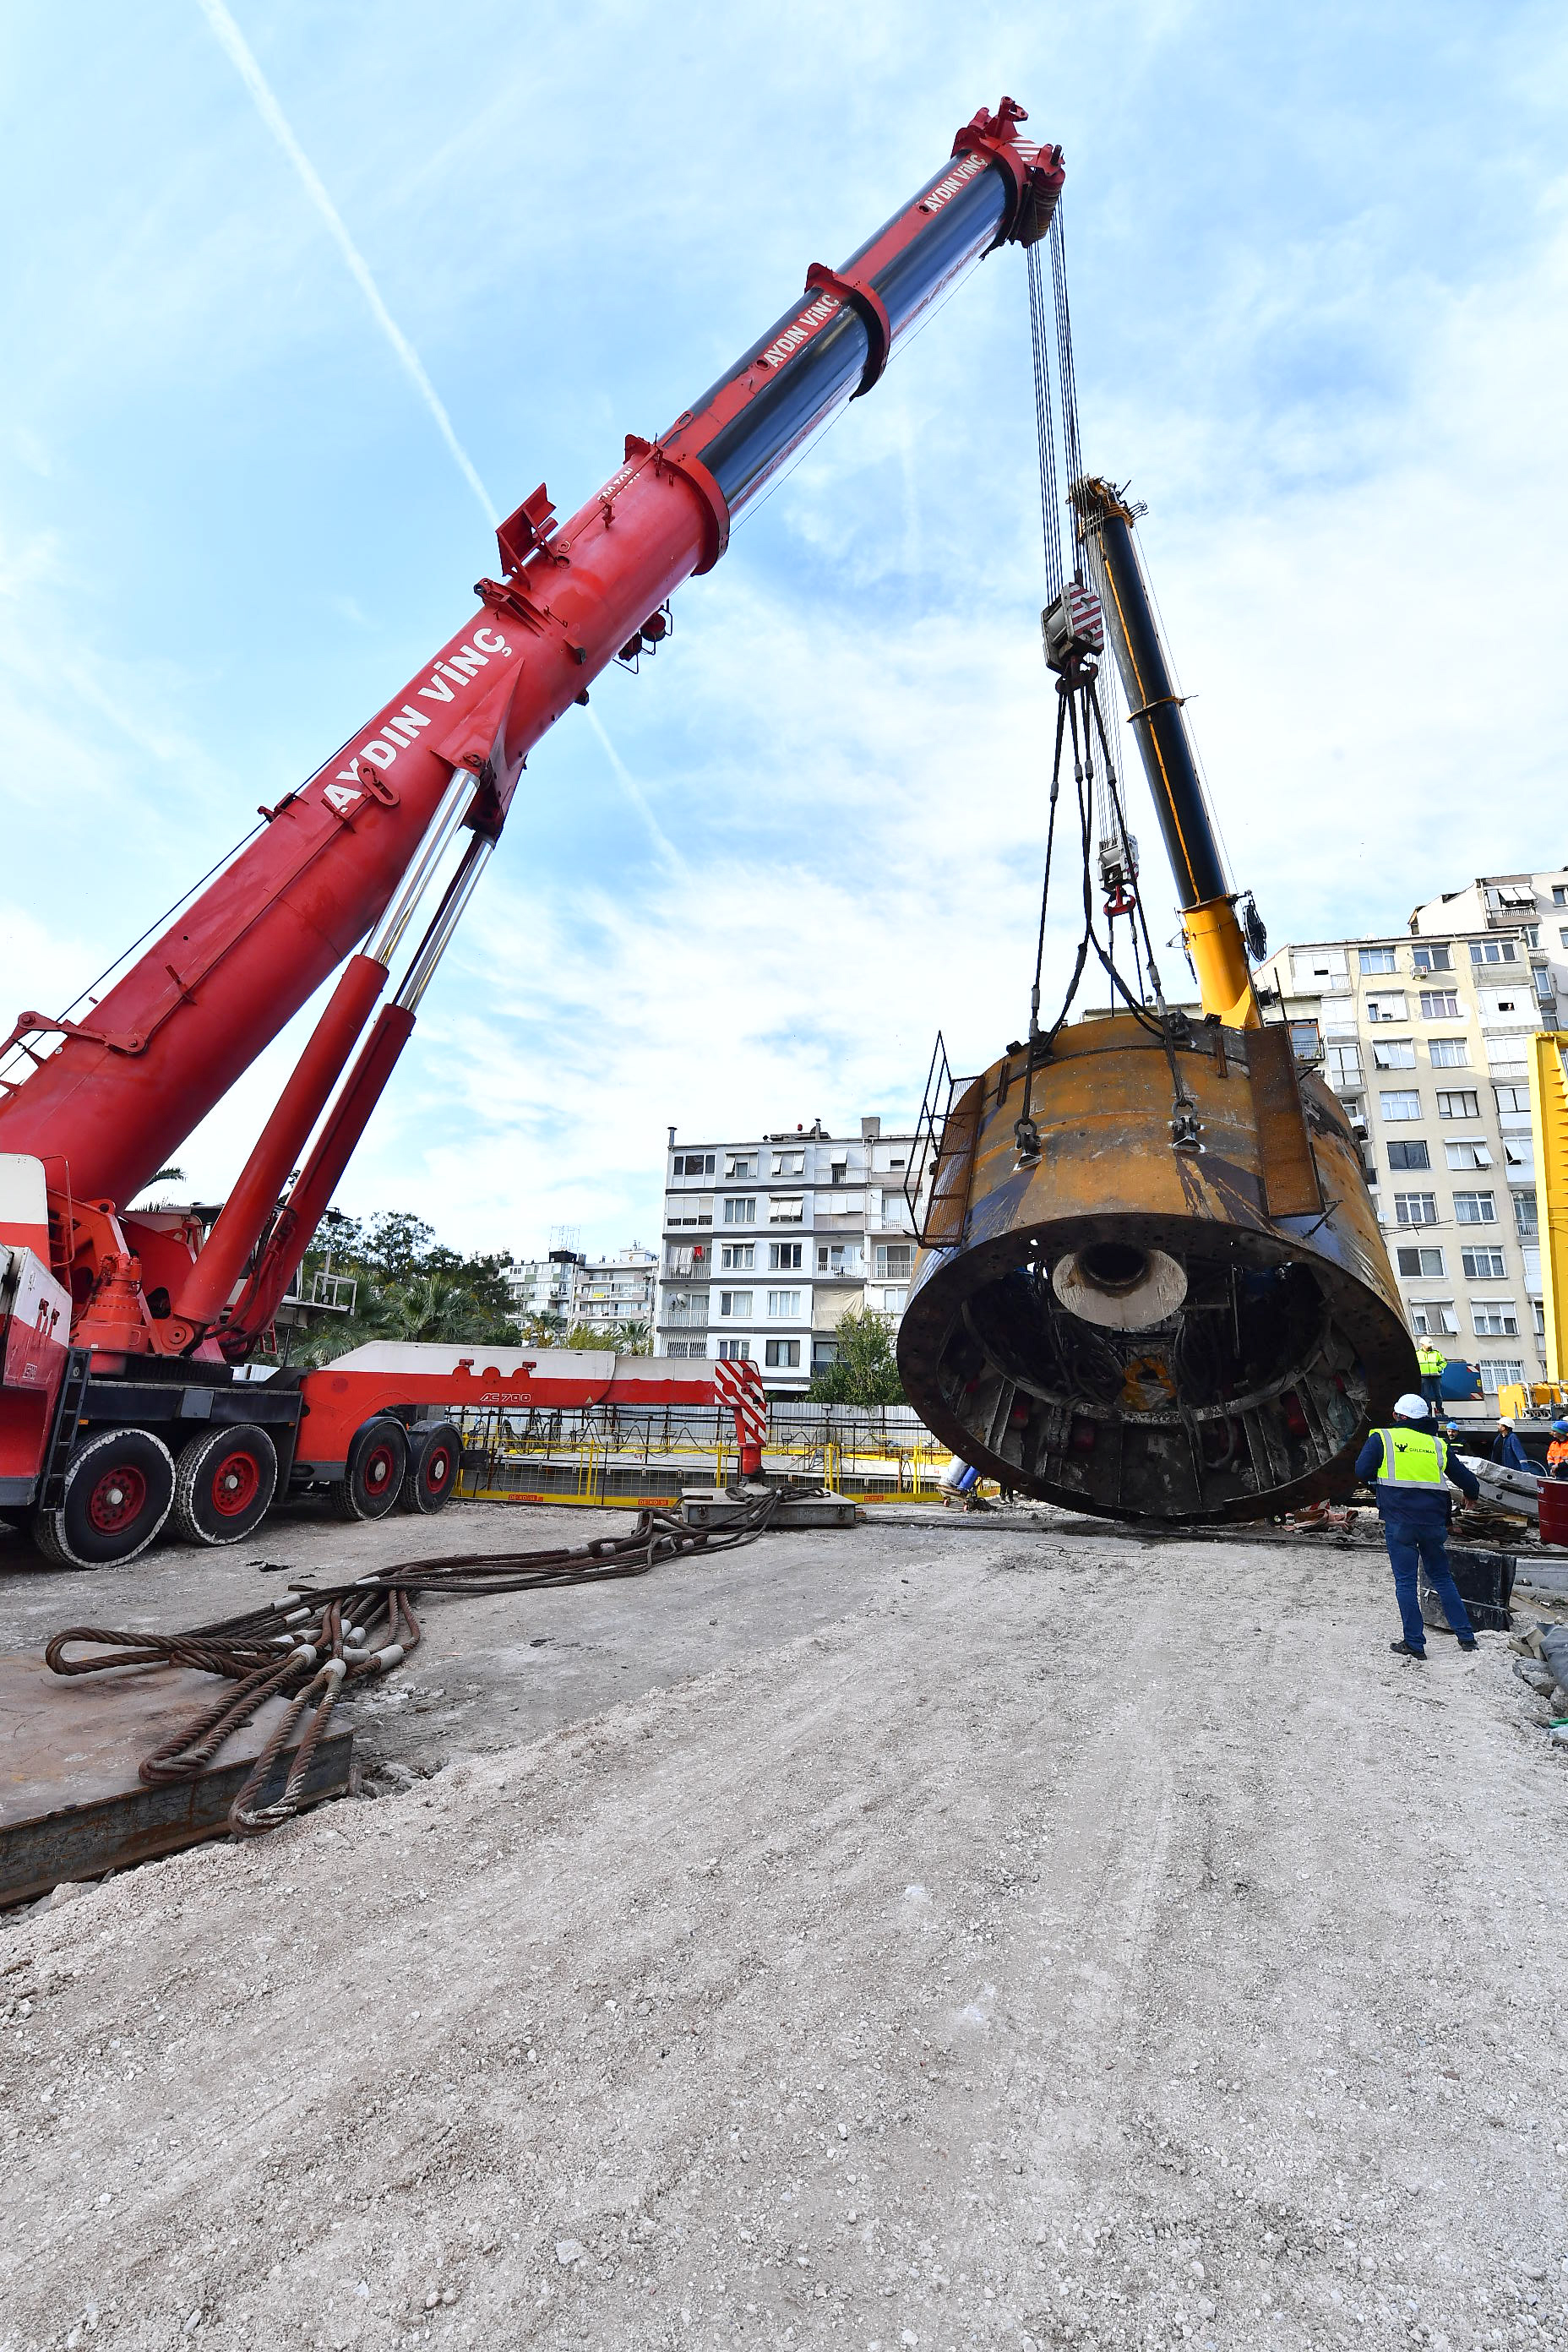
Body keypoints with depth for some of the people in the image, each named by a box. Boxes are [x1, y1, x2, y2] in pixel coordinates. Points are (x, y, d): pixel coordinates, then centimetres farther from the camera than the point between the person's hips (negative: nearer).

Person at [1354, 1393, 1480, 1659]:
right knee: (1442, 1578, 19)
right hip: (1434, 1522, 4)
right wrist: (1471, 1495, 39)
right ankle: (1466, 1637, 22)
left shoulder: (1382, 1438, -2)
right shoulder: (1437, 1444, 8)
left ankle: (1415, 1643, 5)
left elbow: (1362, 1471, -7)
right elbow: (1467, 1479, 16)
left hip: (1399, 1522, -3)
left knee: (1405, 1582, 4)